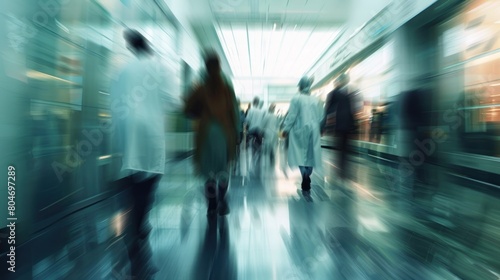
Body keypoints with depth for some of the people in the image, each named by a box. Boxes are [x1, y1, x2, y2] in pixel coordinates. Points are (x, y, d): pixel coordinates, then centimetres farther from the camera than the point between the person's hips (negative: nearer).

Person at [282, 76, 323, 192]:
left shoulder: (296, 99, -8)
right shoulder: (316, 100, 4)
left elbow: (291, 116, -10)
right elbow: (320, 117, 5)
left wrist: (286, 129, -2)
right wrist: (315, 126, 16)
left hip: (300, 130, -4)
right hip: (313, 131, 4)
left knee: (300, 154, 3)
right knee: (310, 154, 11)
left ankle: (305, 175, -21)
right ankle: (307, 182, 19)